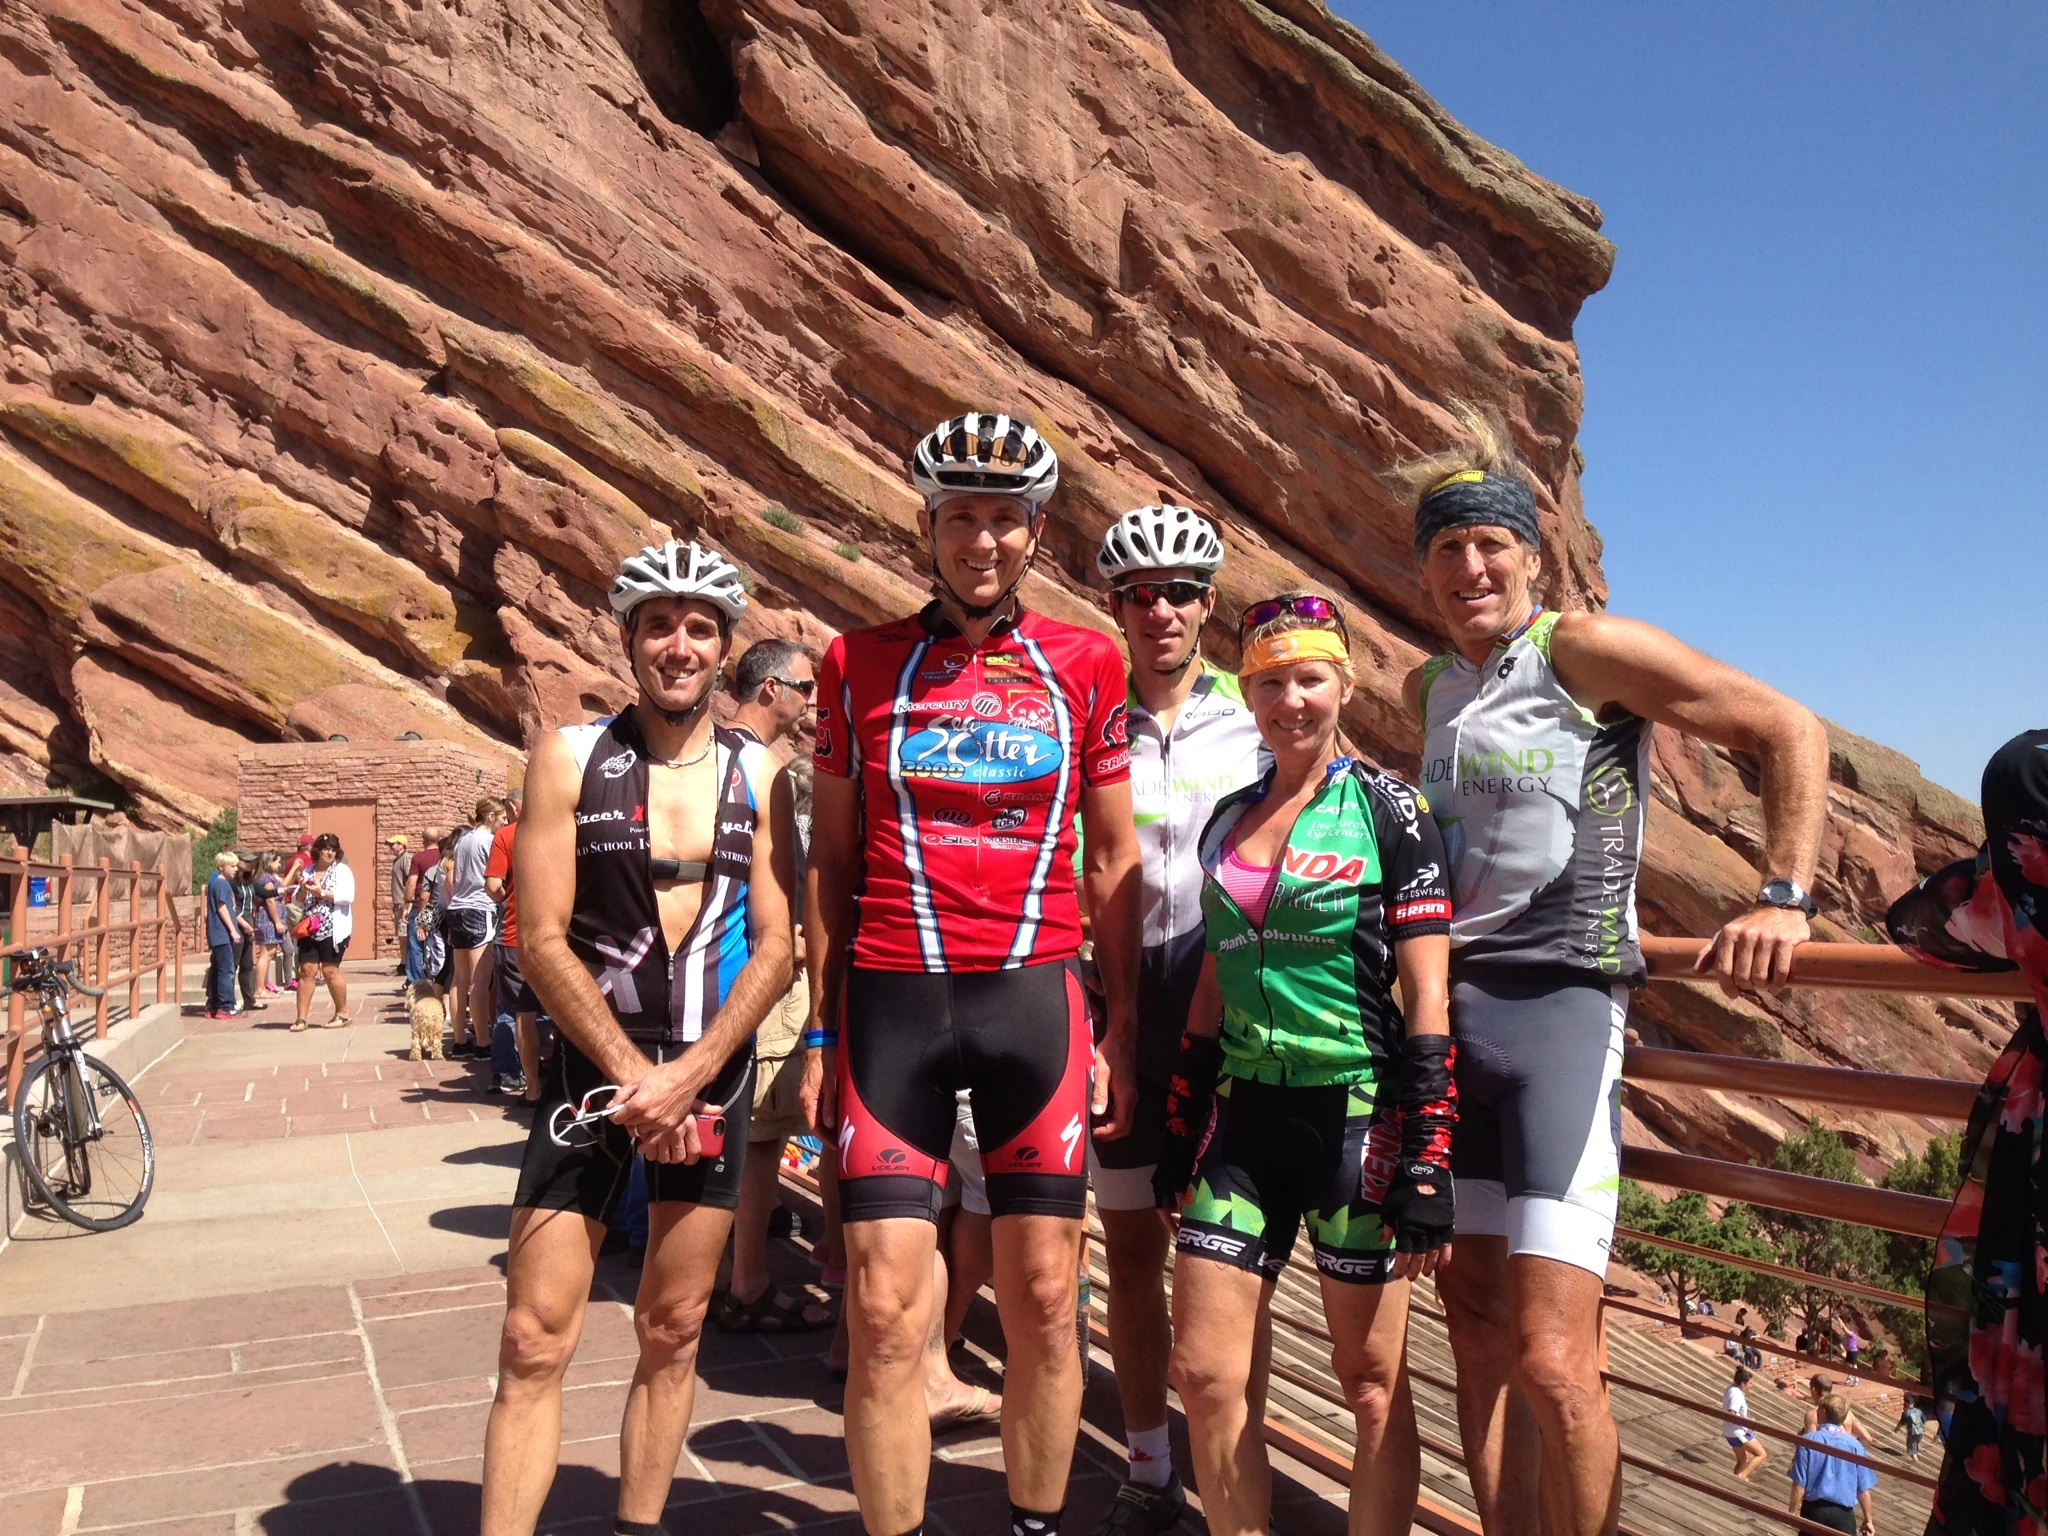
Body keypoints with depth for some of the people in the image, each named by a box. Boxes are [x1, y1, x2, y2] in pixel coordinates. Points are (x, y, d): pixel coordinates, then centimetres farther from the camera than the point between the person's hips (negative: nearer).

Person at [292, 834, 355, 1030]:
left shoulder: (342, 870, -2)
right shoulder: (308, 872, 13)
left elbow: (348, 896, -15)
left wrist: (321, 893, -17)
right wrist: (302, 890, -5)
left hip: (332, 931, -4)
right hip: (310, 929, 4)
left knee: (330, 970, -1)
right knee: (307, 970, 0)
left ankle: (342, 1013, 14)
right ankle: (302, 1017, 2)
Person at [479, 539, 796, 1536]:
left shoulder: (758, 775, 3)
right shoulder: (570, 758, -2)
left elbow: (776, 944, -2)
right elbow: (542, 940, -7)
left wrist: (685, 1075, -13)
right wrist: (633, 1075, -13)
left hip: (711, 1077, 2)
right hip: (592, 1065, -2)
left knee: (672, 1334, 11)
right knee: (535, 1344, -4)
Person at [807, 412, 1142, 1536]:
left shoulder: (1084, 664, 6)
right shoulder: (859, 663, 5)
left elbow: (1114, 859, 9)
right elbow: (830, 858, 8)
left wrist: (1122, 1030, 5)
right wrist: (822, 1032, 4)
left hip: (1038, 999, 1)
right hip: (891, 1002, 0)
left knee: (1043, 1303, 8)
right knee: (885, 1316, -1)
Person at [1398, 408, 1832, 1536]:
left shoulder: (1584, 649, -4)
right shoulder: (1429, 690, 15)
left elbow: (1788, 731, -7)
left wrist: (1783, 899, -16)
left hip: (1558, 1005, -6)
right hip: (1444, 1010, 7)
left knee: (1550, 1362, -11)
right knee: (1475, 1329, 10)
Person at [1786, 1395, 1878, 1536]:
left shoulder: (1808, 1442, -9)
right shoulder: (1854, 1445, -5)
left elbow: (1799, 1484, -9)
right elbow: (1864, 1489, -1)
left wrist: (1793, 1511, 2)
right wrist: (1868, 1520, 11)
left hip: (1814, 1509, 0)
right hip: (1843, 1512, 0)